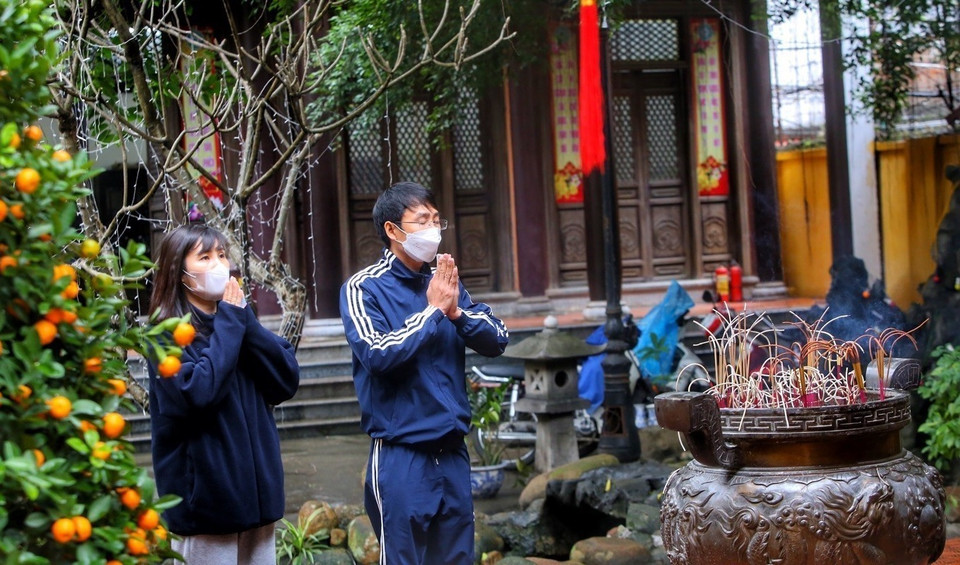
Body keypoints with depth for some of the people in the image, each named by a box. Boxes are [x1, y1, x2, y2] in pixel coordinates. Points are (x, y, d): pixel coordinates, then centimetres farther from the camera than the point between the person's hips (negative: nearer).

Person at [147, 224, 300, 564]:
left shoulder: (237, 320, 11)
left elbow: (287, 381, 0)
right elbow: (197, 391, -25)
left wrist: (244, 320, -9)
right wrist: (229, 324, -15)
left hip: (257, 489, 6)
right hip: (206, 496, -6)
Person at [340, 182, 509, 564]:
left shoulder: (445, 282, 9)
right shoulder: (364, 288, -7)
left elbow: (497, 341, 6)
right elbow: (378, 355, -21)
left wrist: (456, 311, -10)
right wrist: (432, 311, -13)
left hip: (452, 451, 6)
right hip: (401, 456, -5)